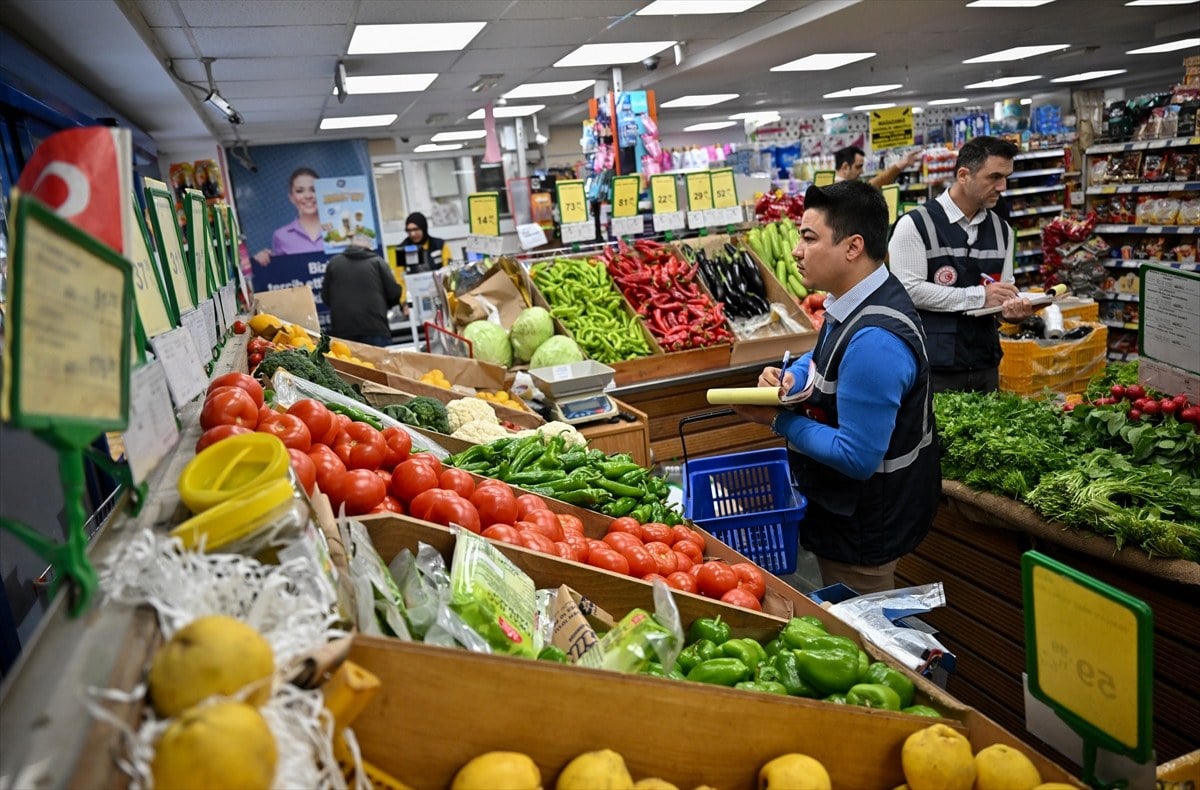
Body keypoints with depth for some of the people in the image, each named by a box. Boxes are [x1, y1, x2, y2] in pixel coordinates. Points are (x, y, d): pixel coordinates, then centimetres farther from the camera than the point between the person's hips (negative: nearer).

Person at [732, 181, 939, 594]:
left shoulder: (873, 341, -32)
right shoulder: (853, 300, -1)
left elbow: (857, 458, -30)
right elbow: (824, 362, 18)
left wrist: (779, 420, -20)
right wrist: (789, 377, -4)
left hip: (864, 528, -9)